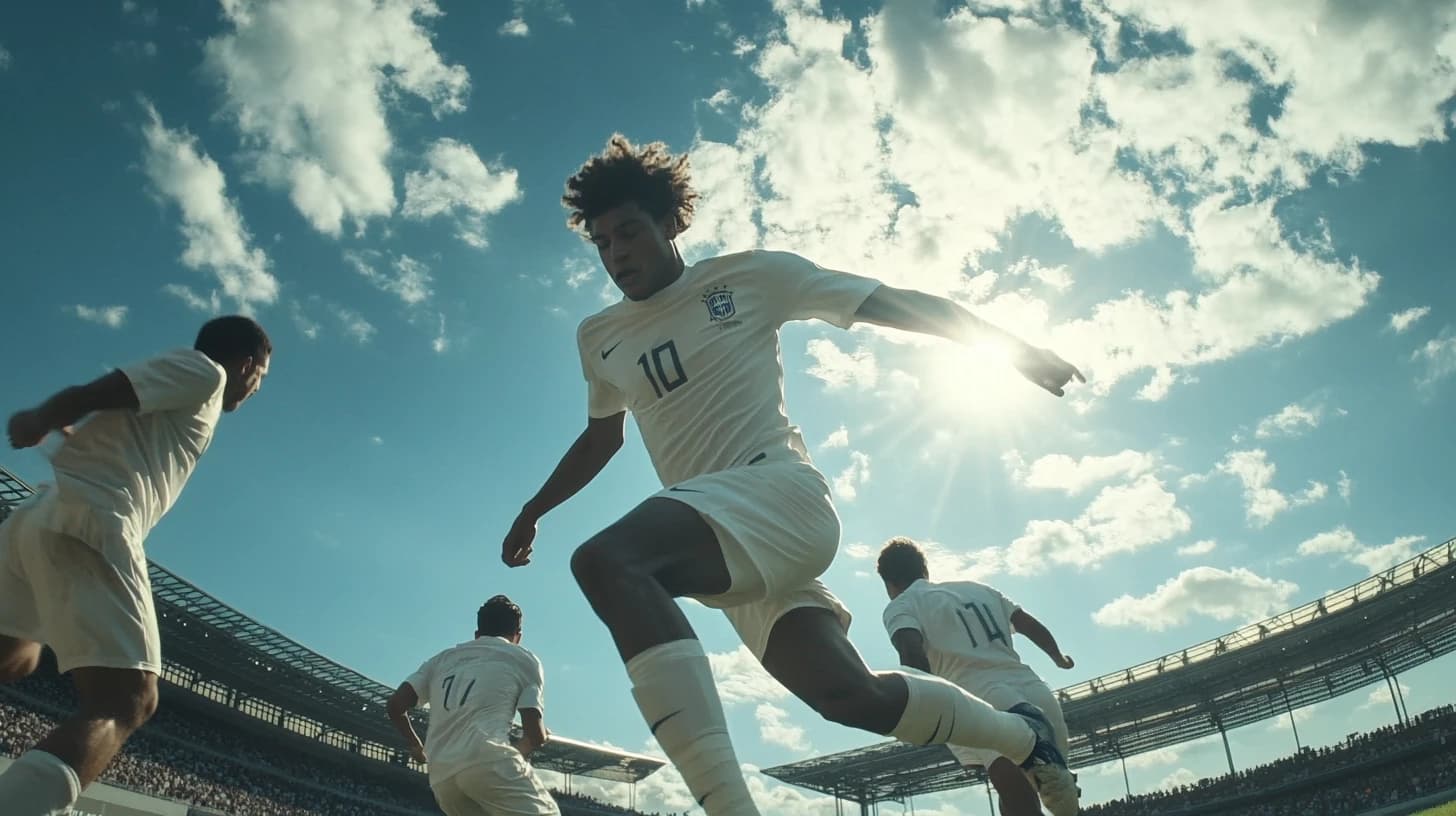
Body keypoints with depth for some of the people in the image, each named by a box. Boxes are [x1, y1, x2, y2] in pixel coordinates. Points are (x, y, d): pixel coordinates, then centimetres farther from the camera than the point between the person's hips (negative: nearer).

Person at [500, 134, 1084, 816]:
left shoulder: (750, 277, 3)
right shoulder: (598, 337, 19)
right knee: (850, 694, -1)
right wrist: (533, 510, 33)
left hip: (777, 487, -6)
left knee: (604, 560, -30)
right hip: (722, 541, 6)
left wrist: (1011, 346, -1)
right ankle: (1023, 735, 27)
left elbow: (890, 303, 3)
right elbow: (602, 435, 35)